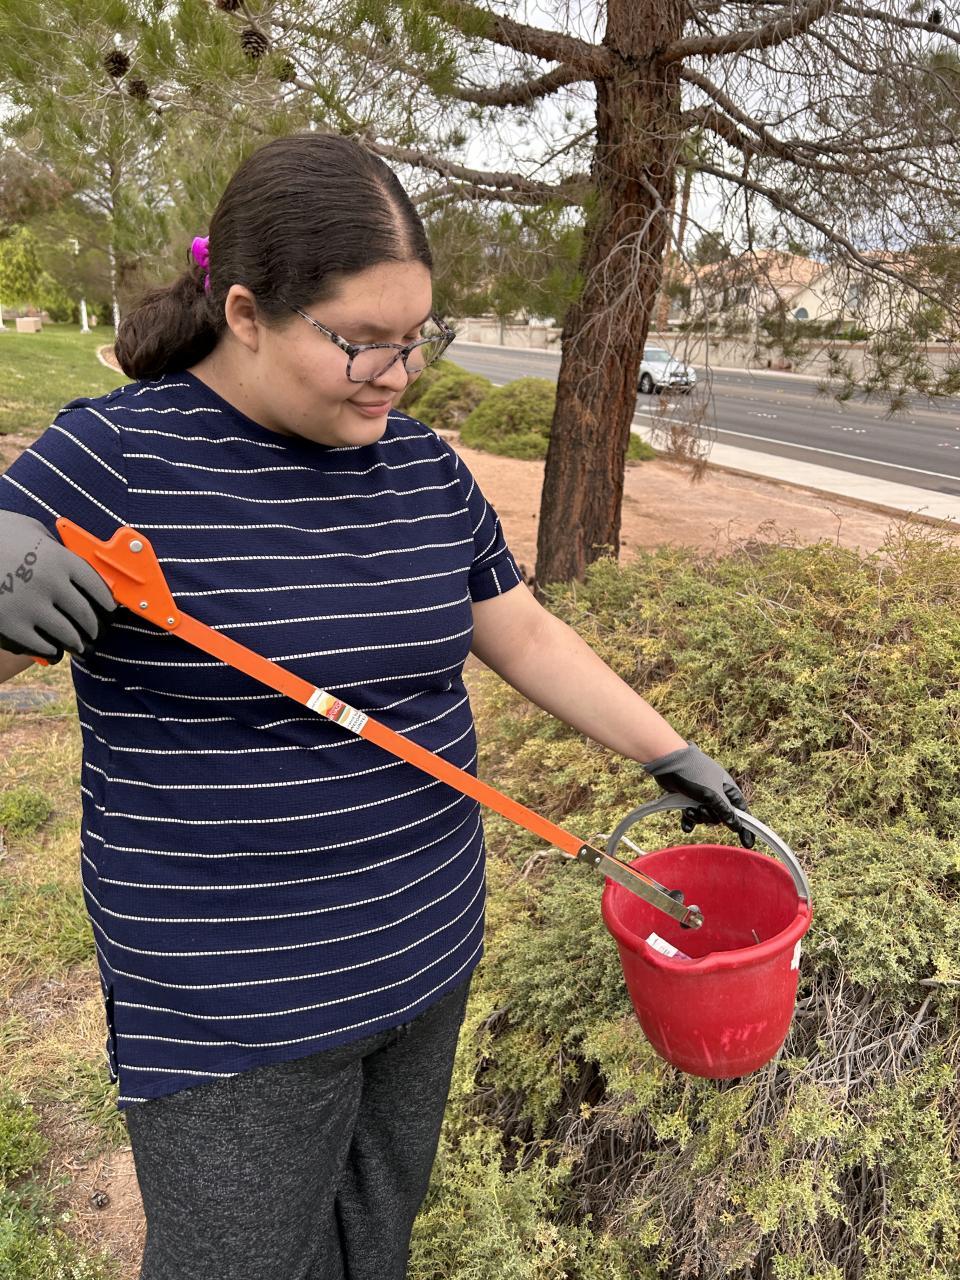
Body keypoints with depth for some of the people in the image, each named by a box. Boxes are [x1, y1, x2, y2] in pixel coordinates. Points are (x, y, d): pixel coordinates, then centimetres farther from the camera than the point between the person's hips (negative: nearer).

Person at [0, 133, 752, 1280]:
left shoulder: (423, 467, 2)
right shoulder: (115, 457, -15)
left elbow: (525, 636, 9)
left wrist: (673, 757, 8)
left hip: (425, 952, 6)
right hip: (235, 1006, -5)